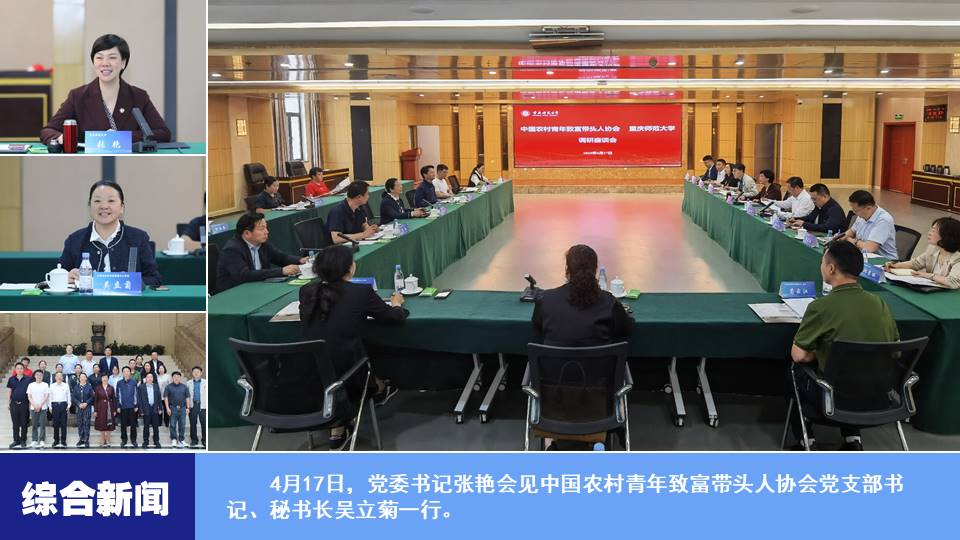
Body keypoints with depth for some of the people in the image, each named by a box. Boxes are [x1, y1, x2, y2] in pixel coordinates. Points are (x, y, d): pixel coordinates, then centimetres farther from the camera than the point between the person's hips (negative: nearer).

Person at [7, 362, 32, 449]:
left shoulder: (28, 379, -2)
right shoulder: (11, 379, 4)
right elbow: (10, 391, 11)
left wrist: (30, 404, 0)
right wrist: (9, 403, 8)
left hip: (24, 404, -2)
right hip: (14, 404, 2)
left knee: (24, 423, 3)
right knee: (15, 423, 8)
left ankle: (23, 441, 12)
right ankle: (16, 440, 17)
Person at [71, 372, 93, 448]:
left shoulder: (89, 386, 3)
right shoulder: (76, 387, 8)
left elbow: (92, 397, 0)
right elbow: (73, 397, 4)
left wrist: (86, 403, -11)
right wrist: (79, 404, -8)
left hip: (87, 407, -2)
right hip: (78, 407, 2)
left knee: (86, 423, -5)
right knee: (79, 423, 4)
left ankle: (86, 440, -2)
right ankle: (81, 439, 13)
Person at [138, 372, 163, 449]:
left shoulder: (156, 386, 8)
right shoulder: (141, 387, -1)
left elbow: (159, 398, 9)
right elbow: (139, 399, -3)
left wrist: (160, 408, 4)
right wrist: (141, 410, -8)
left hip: (155, 409, 2)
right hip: (146, 409, -2)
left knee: (156, 426, 5)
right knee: (146, 427, 4)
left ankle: (156, 442, 12)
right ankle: (146, 442, 13)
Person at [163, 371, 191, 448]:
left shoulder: (184, 387, 9)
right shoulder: (169, 387, 3)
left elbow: (187, 398, 9)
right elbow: (165, 398, 0)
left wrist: (188, 408, 2)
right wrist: (167, 408, -8)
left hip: (182, 408, 2)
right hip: (173, 408, -2)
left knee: (182, 425, 4)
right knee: (173, 425, 0)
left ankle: (181, 440, 11)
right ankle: (174, 440, 7)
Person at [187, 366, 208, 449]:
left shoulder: (205, 382, 6)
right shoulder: (189, 383, 11)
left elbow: (207, 393, 3)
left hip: (202, 405, -2)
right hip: (192, 405, 2)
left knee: (204, 423, -5)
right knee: (193, 423, 5)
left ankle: (204, 440, 3)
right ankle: (194, 440, 15)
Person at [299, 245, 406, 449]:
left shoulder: (306, 291, 0)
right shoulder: (361, 292, -11)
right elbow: (395, 317, 3)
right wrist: (396, 304, 28)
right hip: (346, 375, -3)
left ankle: (337, 432, 35)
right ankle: (379, 390, 59)